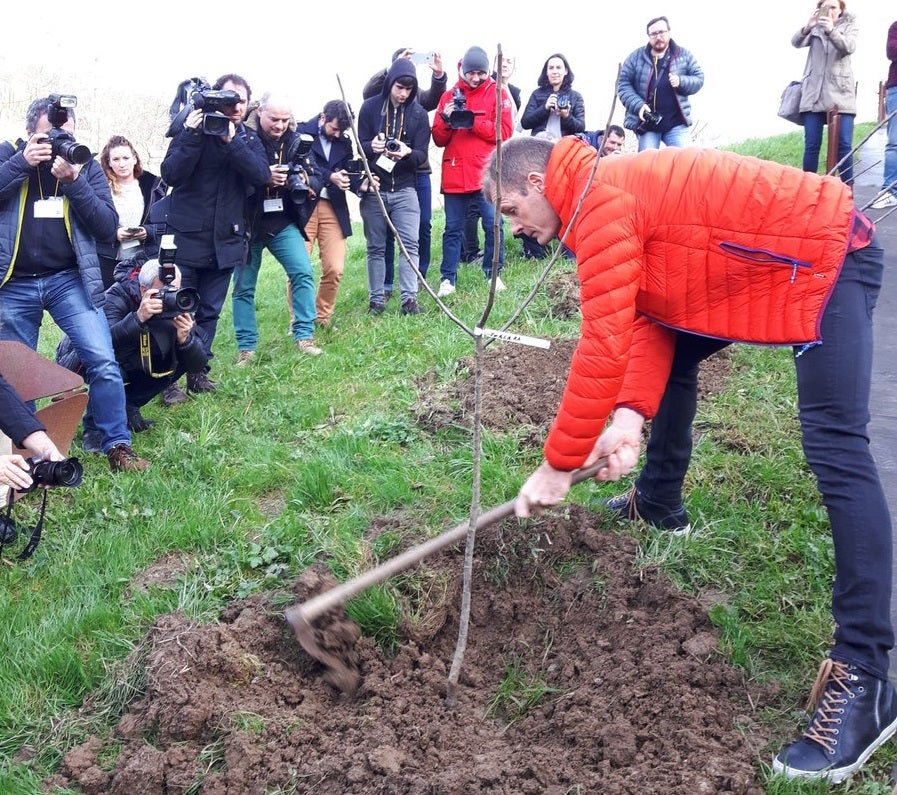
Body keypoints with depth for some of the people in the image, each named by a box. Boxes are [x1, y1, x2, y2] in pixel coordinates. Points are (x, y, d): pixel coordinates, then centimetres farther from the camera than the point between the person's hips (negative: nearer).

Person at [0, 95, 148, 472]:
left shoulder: (86, 165, 2)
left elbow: (108, 226, -8)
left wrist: (74, 181, -18)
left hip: (69, 279, 0)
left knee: (103, 361, -11)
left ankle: (116, 444, 2)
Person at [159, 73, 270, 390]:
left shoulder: (249, 139, 7)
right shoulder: (191, 129, -2)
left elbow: (262, 175, -12)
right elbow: (170, 174, -14)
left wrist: (232, 142, -22)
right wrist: (192, 135, -23)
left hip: (225, 241, 3)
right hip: (186, 239, -3)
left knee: (210, 312, 10)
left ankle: (198, 372, 21)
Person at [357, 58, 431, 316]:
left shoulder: (418, 113, 1)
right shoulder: (370, 107, 0)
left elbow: (422, 154, -3)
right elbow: (360, 146, 0)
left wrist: (407, 153, -26)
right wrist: (372, 147, -24)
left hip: (405, 188, 0)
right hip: (373, 188, 0)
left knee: (410, 242, -8)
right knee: (375, 246, 5)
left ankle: (409, 298, -6)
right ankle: (376, 299, 12)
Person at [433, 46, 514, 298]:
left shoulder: (497, 93, 4)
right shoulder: (449, 96, 12)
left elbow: (505, 132, -8)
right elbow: (439, 139, 9)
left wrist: (472, 121, -16)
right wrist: (446, 121, -12)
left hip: (487, 173, -2)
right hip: (454, 175, 2)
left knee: (493, 225, 0)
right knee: (453, 228, 6)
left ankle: (493, 274, 14)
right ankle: (447, 279, 10)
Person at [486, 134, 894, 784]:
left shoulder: (600, 200, -21)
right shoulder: (609, 197, 10)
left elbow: (605, 341, -27)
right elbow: (649, 323, 3)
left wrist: (558, 466, -21)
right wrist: (631, 415, -13)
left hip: (828, 256, -11)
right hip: (786, 259, 11)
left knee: (835, 446, -20)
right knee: (671, 344, 20)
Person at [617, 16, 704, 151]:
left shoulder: (684, 55, 8)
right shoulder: (636, 57, 6)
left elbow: (699, 78, 10)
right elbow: (623, 84, 3)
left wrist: (681, 82, -13)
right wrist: (638, 105, -14)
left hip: (676, 121, 1)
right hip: (646, 122, -1)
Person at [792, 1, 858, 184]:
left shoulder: (849, 25, 10)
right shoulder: (815, 27, 13)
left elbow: (849, 47, -10)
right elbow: (796, 42, -5)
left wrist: (831, 30, -28)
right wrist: (807, 28, -26)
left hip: (841, 94, -1)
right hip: (814, 94, 1)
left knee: (844, 145, -6)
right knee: (811, 145, -2)